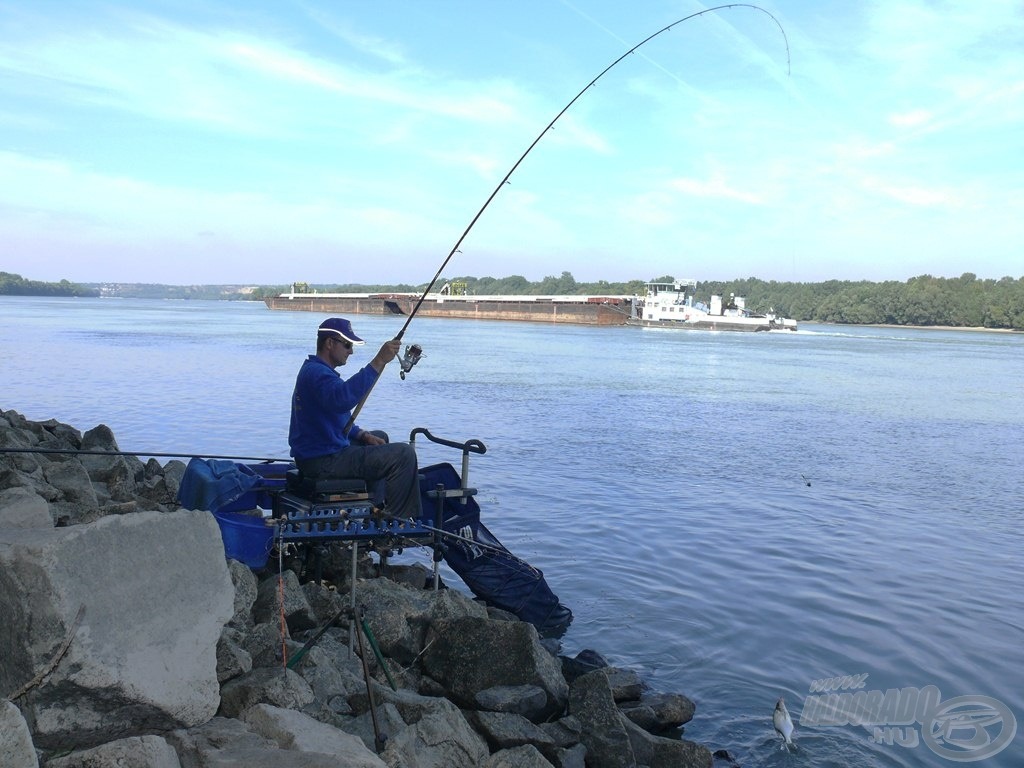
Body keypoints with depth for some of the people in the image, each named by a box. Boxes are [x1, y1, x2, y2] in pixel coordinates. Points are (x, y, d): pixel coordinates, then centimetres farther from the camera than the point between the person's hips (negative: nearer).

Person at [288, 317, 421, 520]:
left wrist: (363, 435, 9)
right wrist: (378, 362, -41)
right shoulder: (316, 372, -18)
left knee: (380, 437, 31)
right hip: (323, 462, -11)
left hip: (315, 455, 11)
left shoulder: (315, 371, 16)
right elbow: (341, 399, -41)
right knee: (403, 454, -14)